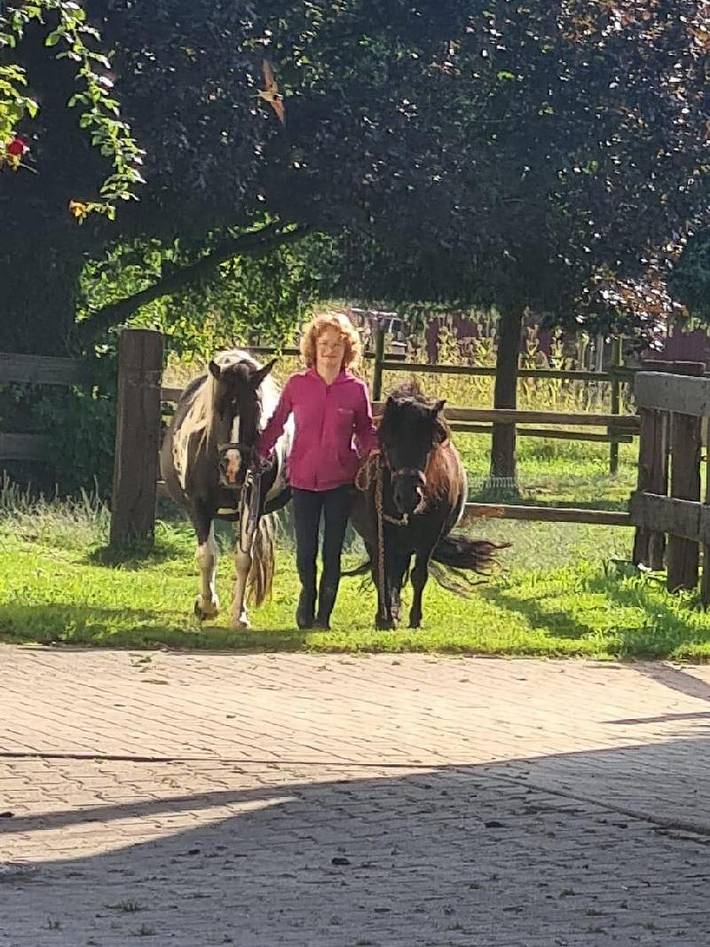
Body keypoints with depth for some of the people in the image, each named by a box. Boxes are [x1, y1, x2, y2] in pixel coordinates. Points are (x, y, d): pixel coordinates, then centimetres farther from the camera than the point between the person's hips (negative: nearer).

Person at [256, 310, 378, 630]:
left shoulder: (356, 390, 0)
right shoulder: (297, 385, 0)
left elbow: (365, 430, 9)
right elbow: (276, 424, 6)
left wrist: (373, 451, -11)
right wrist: (257, 455, -4)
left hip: (340, 480, 0)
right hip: (304, 478, 0)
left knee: (332, 552, 3)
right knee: (305, 550, 2)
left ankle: (324, 613, 15)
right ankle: (307, 595, 31)